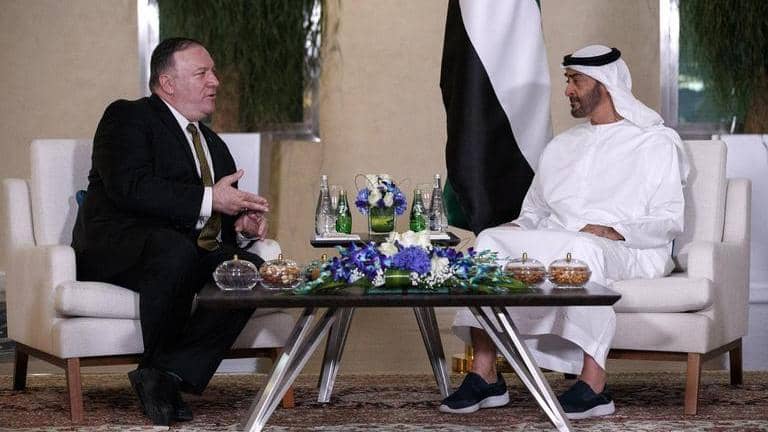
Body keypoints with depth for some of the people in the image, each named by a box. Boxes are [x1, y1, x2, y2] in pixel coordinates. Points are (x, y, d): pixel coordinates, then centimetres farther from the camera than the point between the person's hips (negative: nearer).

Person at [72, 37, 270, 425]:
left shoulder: (214, 144, 27)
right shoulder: (127, 117, 1)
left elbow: (219, 218, 31)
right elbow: (130, 188, -16)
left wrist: (241, 223, 6)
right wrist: (208, 200, -19)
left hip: (191, 255, 7)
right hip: (118, 248, -7)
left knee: (251, 270, -23)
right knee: (177, 251, -40)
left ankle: (170, 372, -25)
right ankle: (158, 363, -20)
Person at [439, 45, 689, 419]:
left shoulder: (655, 142, 7)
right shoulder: (561, 146, 26)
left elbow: (669, 220, -3)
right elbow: (533, 212, 25)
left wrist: (614, 232, -20)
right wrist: (515, 229, 0)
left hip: (628, 253, -6)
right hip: (553, 247, 6)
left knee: (582, 248, -40)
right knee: (492, 239, -20)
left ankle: (593, 385, -41)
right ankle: (484, 376, -26)